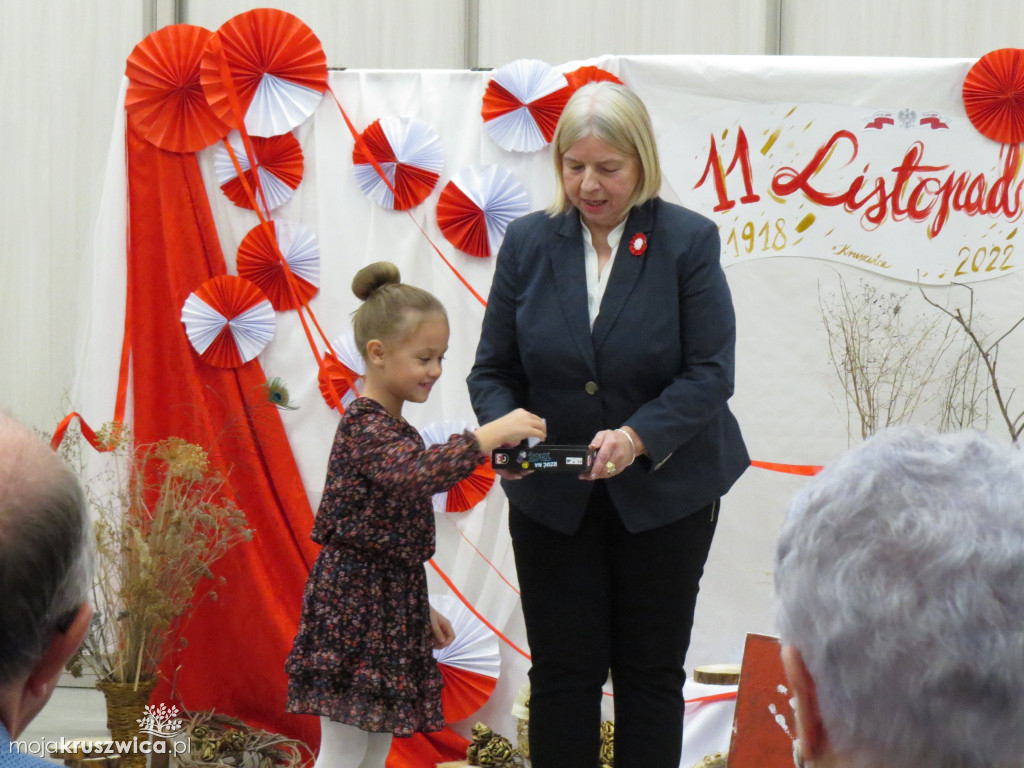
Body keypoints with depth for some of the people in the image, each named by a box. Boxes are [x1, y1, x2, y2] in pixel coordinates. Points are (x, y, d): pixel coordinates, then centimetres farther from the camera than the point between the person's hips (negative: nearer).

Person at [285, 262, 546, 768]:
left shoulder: (394, 429, 16)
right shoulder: (363, 427, -15)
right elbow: (416, 474, -37)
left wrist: (422, 610, 24)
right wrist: (489, 436, -40)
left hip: (393, 605, 10)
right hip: (353, 606, -10)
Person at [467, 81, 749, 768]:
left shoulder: (689, 240, -8)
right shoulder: (528, 242, 0)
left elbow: (710, 373, -13)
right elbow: (492, 369, 2)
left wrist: (638, 437, -28)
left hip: (664, 491, -2)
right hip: (553, 497, 2)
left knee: (651, 672, 8)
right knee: (561, 673, 5)